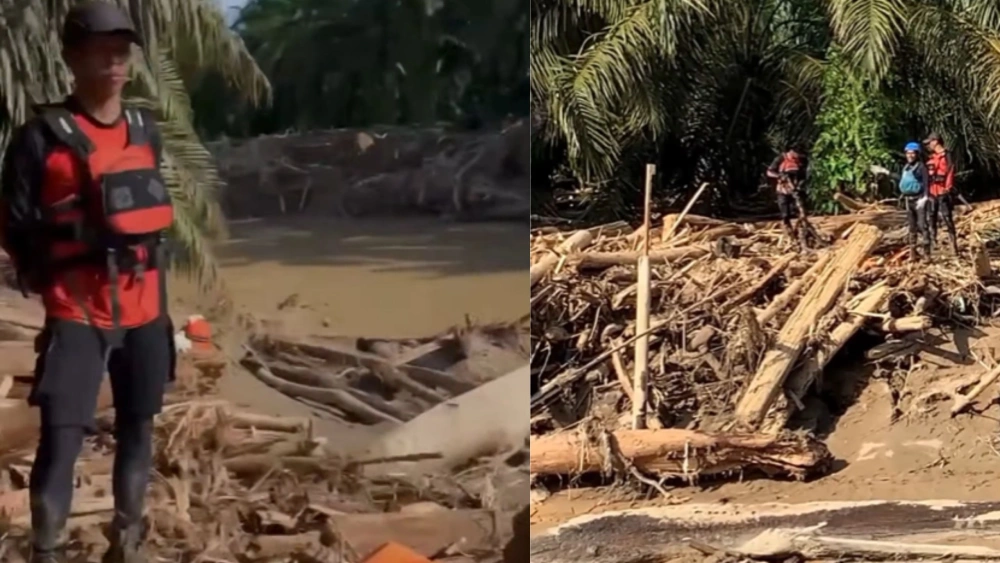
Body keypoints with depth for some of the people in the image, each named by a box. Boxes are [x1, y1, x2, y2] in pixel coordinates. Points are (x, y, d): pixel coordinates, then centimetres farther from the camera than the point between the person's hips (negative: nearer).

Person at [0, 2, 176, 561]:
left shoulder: (146, 130, 9)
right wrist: (56, 279, -4)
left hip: (145, 310, 6)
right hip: (76, 313, -5)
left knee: (137, 429, 13)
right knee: (62, 440, -11)